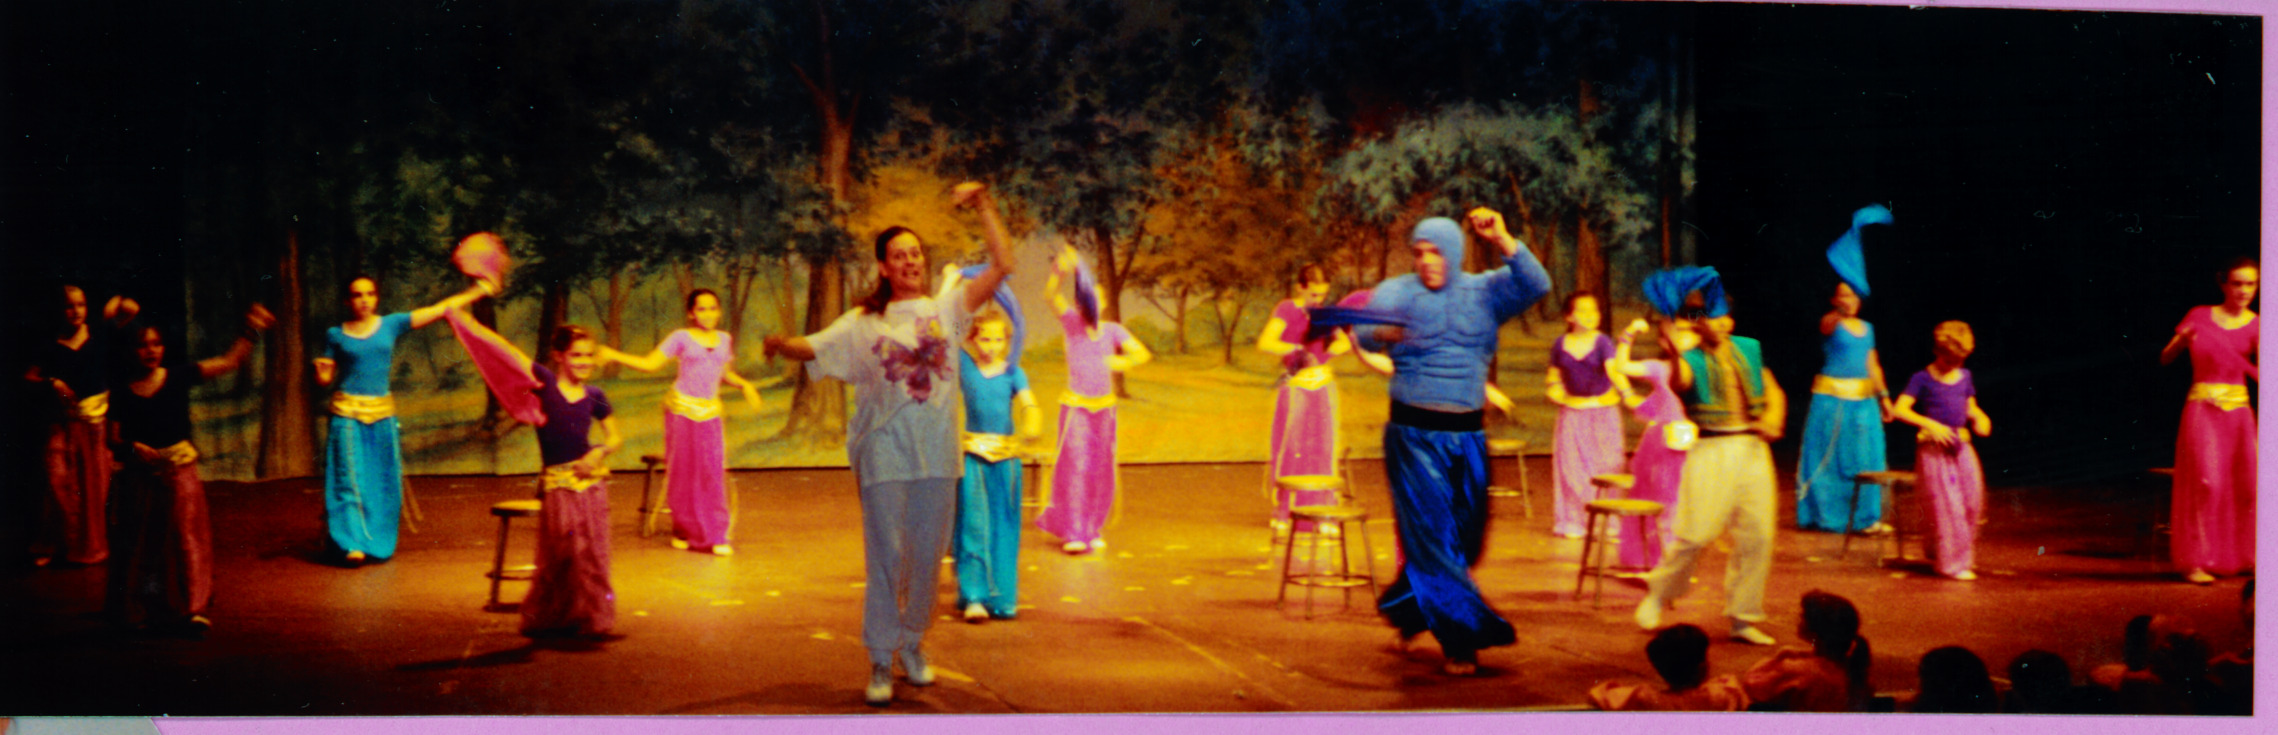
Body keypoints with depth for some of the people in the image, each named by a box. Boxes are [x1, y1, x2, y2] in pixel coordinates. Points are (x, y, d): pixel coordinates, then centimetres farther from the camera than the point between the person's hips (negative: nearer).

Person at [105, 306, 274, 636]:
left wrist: (251, 332, -11)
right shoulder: (123, 391, 0)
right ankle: (123, 608, 23)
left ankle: (188, 609, 1)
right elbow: (114, 437, 2)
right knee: (136, 541, 8)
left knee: (184, 532, -4)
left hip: (178, 470, 0)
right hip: (139, 472, 0)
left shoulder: (178, 376, 0)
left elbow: (230, 361, -3)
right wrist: (133, 447, -18)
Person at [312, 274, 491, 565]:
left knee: (383, 481, 3)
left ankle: (378, 542, 13)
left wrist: (479, 290, 2)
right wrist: (321, 370, -15)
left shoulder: (391, 325, 5)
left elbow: (439, 309, 4)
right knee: (350, 479, -6)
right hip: (348, 413, -2)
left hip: (382, 413, 2)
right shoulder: (335, 335, 3)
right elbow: (326, 378, 9)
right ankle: (353, 544, -4)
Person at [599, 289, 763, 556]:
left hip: (710, 412, 3)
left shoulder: (725, 339, 11)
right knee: (683, 472, 3)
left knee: (713, 472, -3)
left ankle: (717, 536, 1)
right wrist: (614, 355, -11)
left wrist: (745, 385, 7)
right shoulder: (681, 338, -1)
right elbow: (649, 363, -2)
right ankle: (684, 531, 16)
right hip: (682, 409, -3)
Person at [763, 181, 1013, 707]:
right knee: (886, 556, -3)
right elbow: (812, 349, 0)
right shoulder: (863, 323, 7)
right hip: (885, 452, -2)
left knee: (928, 556, 9)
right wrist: (781, 343, -22)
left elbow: (1003, 265, 1)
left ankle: (913, 644, 28)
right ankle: (880, 662, 5)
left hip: (937, 453, 2)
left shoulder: (946, 309, 8)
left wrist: (985, 206, -4)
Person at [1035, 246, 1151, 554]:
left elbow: (1142, 353, -1)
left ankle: (1092, 529, 20)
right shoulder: (1072, 324, -4)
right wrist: (1060, 270, -37)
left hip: (1104, 407, 3)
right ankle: (1073, 533, -7)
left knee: (1101, 469, 7)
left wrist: (1121, 362, -20)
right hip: (1075, 406, -3)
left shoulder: (1112, 330, 3)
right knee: (1076, 465, -10)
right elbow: (1051, 294, -19)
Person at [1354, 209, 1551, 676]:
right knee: (1433, 535, -6)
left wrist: (1503, 241, -27)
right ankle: (1458, 640, 1)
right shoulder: (1397, 292, -2)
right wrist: (1382, 334, -42)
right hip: (1415, 435, -3)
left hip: (1468, 436, 3)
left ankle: (1407, 610, 33)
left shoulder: (1485, 292, 4)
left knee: (1465, 539, 11)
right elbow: (1365, 332, -18)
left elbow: (1537, 286, -13)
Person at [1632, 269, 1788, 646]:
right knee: (1696, 533, -11)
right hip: (1711, 450, -5)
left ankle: (1743, 618, 15)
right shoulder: (1693, 359, -3)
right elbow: (1680, 382, -26)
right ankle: (1657, 595, 12)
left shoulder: (1749, 349, 13)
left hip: (1753, 449, 5)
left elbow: (1774, 391, 19)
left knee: (1757, 536, 3)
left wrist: (1774, 417, -1)